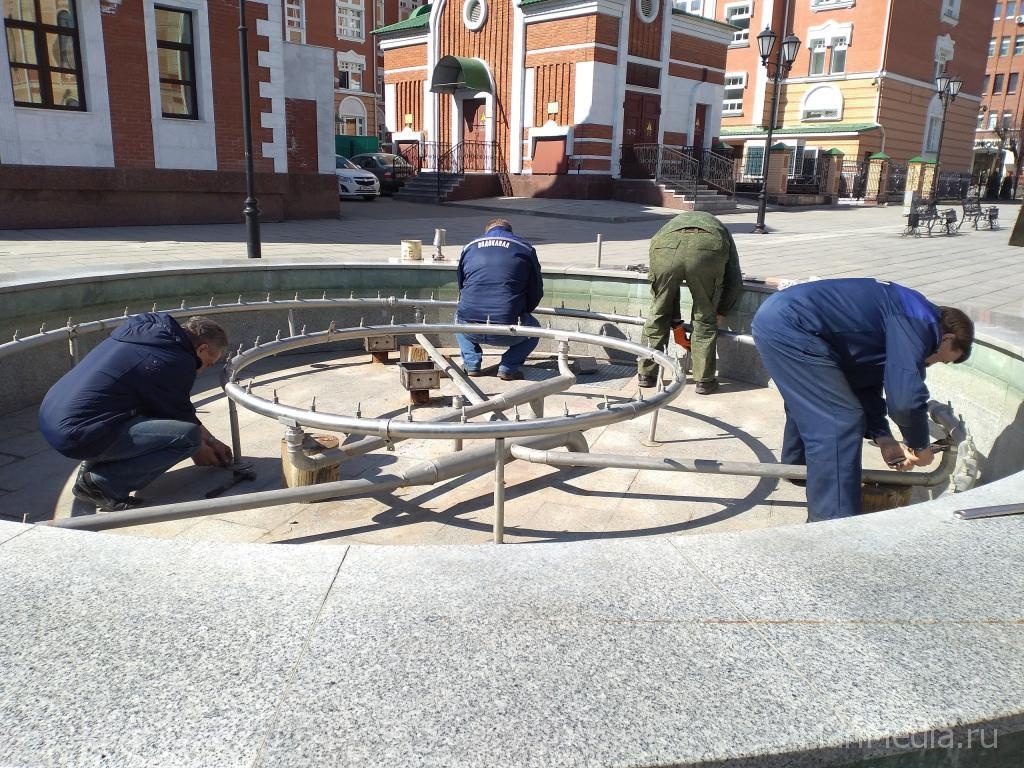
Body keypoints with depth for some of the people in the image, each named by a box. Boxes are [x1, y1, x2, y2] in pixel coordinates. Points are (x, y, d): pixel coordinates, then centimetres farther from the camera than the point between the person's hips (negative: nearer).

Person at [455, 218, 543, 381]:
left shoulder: (469, 247, 17)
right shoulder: (525, 248, 9)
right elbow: (536, 293, 12)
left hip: (469, 330, 2)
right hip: (506, 332, -2)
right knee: (533, 329, 30)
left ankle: (471, 363, 21)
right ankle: (508, 367, 11)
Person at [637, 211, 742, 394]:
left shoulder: (669, 225, 45)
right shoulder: (721, 230, 42)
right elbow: (734, 280, 30)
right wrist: (721, 312, 42)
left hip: (665, 247, 1)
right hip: (708, 247, -1)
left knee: (658, 313, 20)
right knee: (705, 317, 17)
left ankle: (646, 374, 28)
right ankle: (704, 380, 21)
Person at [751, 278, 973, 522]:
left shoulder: (901, 319, 22)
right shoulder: (918, 322, -8)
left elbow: (866, 384, 25)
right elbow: (905, 399, -16)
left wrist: (883, 438, 17)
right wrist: (920, 446, 2)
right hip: (788, 328, -11)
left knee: (807, 403, 32)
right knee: (839, 422, -7)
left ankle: (796, 465, 54)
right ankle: (831, 521, -3)